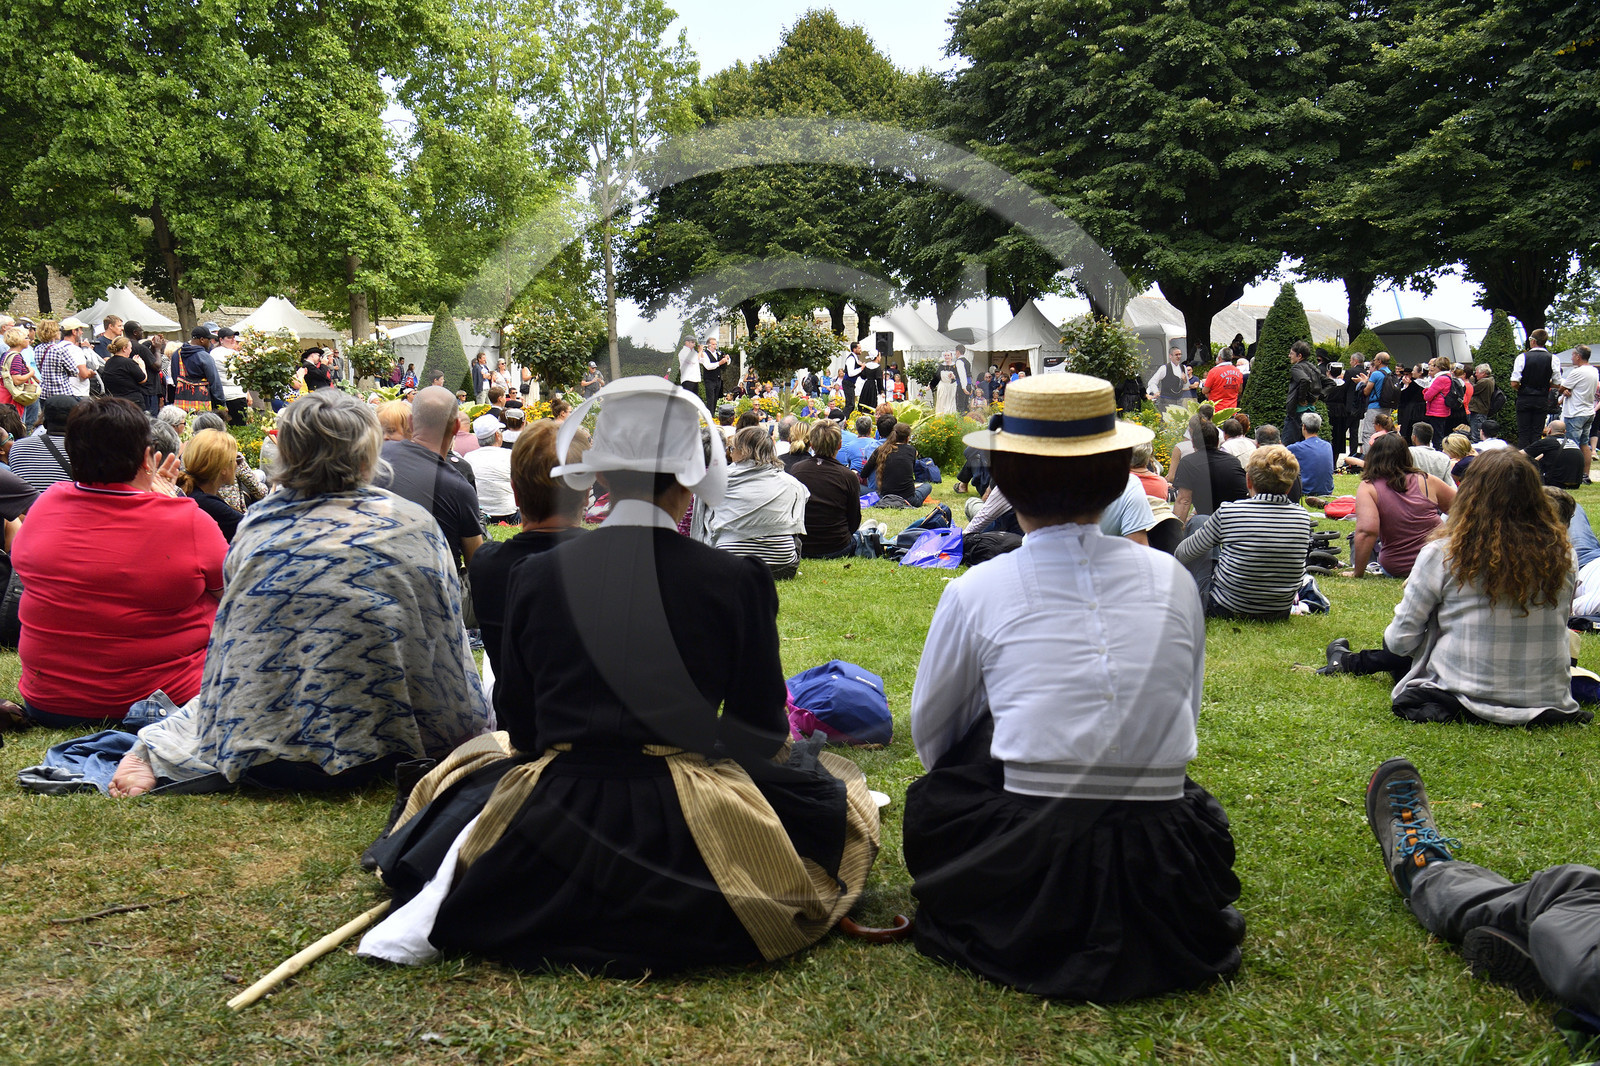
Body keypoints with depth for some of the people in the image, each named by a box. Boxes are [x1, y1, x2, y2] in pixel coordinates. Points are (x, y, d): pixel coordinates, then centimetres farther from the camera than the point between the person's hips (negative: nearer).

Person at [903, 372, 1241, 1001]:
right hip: (1169, 893, 4)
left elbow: (930, 735, 11)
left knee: (934, 793, 24)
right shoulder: (1173, 580, 2)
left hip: (1025, 889, -4)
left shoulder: (976, 592, -5)